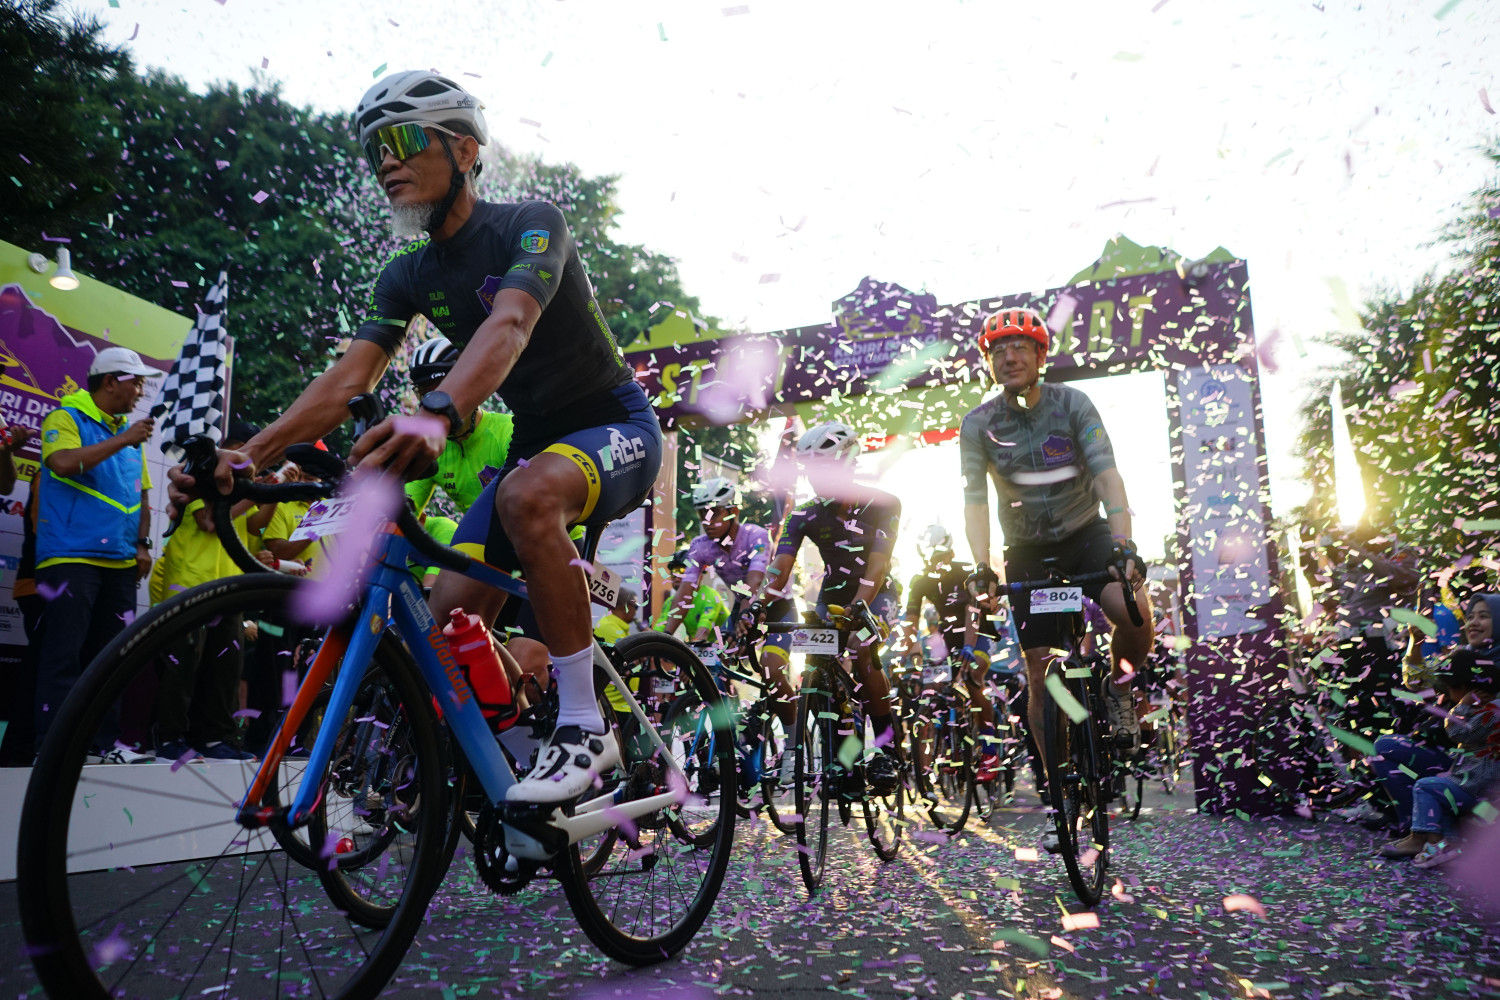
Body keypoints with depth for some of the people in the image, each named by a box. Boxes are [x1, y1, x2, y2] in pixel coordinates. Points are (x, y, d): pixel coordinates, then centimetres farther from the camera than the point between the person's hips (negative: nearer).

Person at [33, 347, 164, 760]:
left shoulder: (130, 432, 18)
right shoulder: (66, 418, 0)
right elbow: (64, 463, -21)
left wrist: (142, 544, 12)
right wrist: (122, 441, -18)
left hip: (119, 562, 7)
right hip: (70, 557, -7)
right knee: (63, 653, -7)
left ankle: (106, 740, 16)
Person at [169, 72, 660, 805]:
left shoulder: (531, 224, -16)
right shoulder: (409, 275, 2)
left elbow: (508, 325, -37)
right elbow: (347, 379, -10)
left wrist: (438, 416, -56)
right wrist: (248, 455, -27)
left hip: (617, 427, -6)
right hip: (535, 440, 6)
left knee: (527, 496, -38)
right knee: (451, 613, -9)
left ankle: (584, 727, -27)